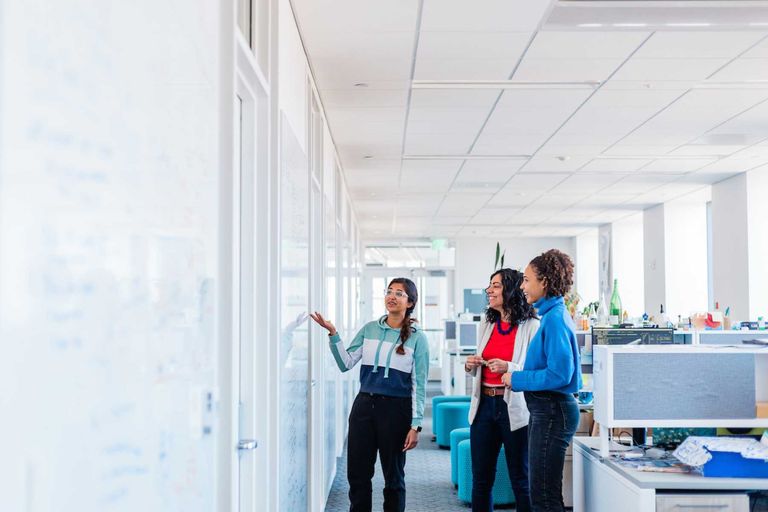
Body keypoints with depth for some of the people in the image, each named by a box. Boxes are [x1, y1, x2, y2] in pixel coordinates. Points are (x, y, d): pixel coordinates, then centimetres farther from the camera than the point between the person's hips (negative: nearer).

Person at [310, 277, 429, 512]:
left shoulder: (416, 337, -2)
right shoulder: (370, 329, 8)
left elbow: (419, 385, -4)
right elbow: (346, 363, 4)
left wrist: (415, 425, -8)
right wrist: (333, 333, -8)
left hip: (395, 408, -3)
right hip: (364, 405, 3)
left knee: (393, 475, 8)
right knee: (357, 473, 6)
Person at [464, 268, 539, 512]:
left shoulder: (531, 326, -9)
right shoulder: (488, 324, 12)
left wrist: (508, 368, -25)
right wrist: (471, 366, 3)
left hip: (514, 409, -6)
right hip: (484, 405, 6)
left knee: (520, 480, 5)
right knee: (481, 479, 12)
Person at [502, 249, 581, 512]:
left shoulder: (555, 318, -17)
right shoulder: (552, 314, 13)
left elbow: (558, 374, -23)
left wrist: (516, 379, -13)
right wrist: (514, 373, 10)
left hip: (551, 412, -10)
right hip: (545, 409, 10)